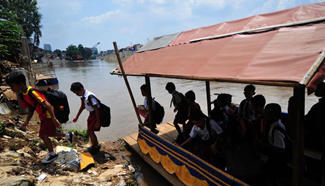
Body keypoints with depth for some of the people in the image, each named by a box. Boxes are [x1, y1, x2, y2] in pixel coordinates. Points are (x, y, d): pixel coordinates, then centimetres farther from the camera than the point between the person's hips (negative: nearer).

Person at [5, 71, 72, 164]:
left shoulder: (32, 92, -26)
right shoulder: (22, 95, 4)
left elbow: (47, 105, -30)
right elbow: (31, 110, 12)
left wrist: (54, 119, -31)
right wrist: (26, 122, 1)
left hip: (49, 115, -9)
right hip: (43, 116, 9)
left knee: (43, 135, -3)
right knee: (49, 134, 15)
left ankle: (52, 154, 15)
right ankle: (68, 135, 34)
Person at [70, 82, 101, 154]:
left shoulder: (90, 96, -26)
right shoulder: (83, 97, 3)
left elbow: (96, 109, -25)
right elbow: (82, 107, 19)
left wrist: (98, 121, -23)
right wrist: (77, 117, 26)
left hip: (96, 114, -9)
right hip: (91, 114, 9)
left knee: (90, 131, -4)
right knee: (90, 131, 15)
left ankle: (95, 147, 14)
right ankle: (95, 145, 32)